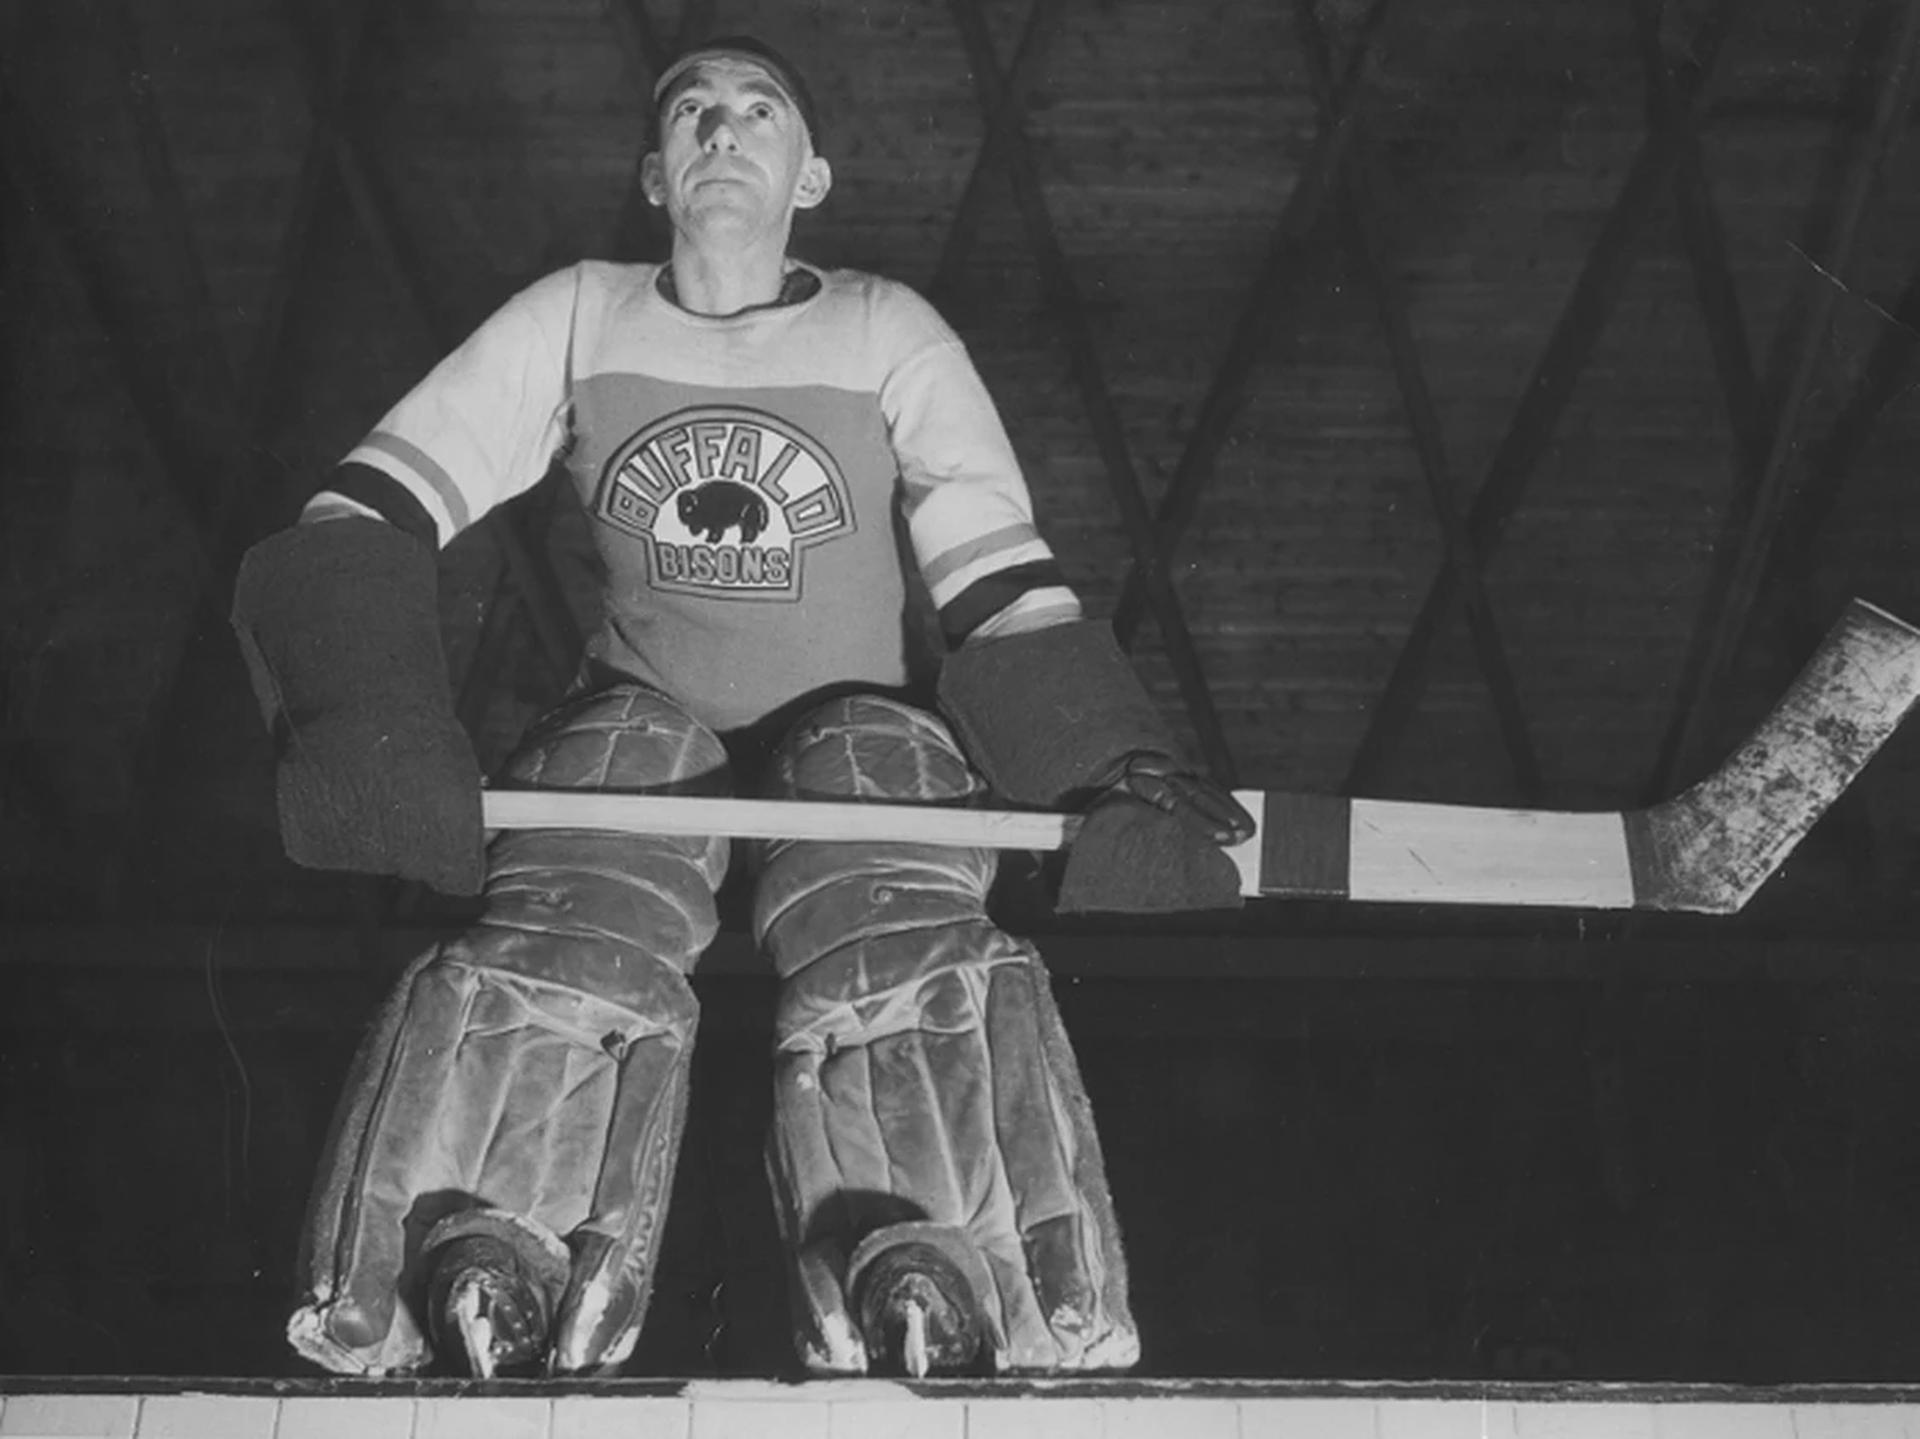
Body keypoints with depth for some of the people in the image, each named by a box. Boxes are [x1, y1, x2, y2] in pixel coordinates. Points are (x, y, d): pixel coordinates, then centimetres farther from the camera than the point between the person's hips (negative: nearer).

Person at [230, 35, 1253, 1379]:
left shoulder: (889, 332, 4)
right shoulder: (577, 317, 7)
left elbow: (1003, 586, -3)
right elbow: (366, 520, 1)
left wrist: (1124, 769, -19)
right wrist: (368, 718, -19)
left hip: (861, 726, -1)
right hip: (641, 725, 1)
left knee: (902, 951, -34)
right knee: (567, 942, -32)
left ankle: (935, 1305, -44)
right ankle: (481, 1296, -37)